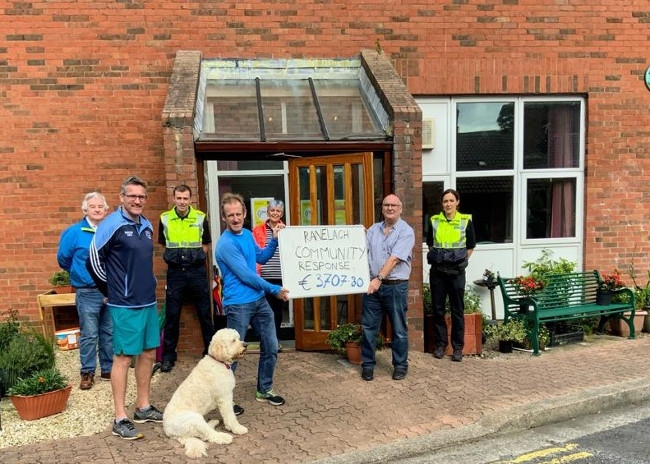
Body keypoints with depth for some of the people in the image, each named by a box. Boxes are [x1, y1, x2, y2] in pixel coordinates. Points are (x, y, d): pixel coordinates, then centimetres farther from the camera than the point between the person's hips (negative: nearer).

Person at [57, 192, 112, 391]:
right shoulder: (74, 232, -5)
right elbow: (63, 259, 4)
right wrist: (80, 273, 13)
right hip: (88, 293, -3)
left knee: (109, 333, 12)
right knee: (89, 335, 2)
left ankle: (108, 369, 24)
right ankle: (87, 373, 14)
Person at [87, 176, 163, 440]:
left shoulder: (147, 226, 8)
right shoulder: (112, 225, -14)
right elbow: (93, 261, -11)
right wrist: (112, 291, -2)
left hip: (148, 301, 7)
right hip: (125, 305, -7)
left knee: (148, 353, 13)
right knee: (124, 357, -1)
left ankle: (143, 407, 27)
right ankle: (120, 419, 9)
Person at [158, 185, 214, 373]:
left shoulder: (200, 218, 0)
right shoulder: (165, 219, 1)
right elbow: (163, 244, 13)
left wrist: (194, 258, -3)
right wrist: (177, 258, 2)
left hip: (197, 271, 0)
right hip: (175, 272, 0)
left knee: (205, 314, 7)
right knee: (171, 315, 4)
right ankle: (168, 356, 15)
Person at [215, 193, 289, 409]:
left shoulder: (247, 234, 7)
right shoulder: (226, 244, -18)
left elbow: (261, 257, 22)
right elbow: (246, 275, -18)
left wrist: (274, 238, 7)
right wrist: (275, 289, -10)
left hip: (259, 300, 8)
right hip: (238, 304, -8)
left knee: (271, 347, 13)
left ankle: (264, 390, 29)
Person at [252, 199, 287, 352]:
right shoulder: (258, 230, 4)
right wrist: (254, 271, -6)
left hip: (281, 277, 2)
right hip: (264, 277, -2)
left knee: (278, 309, 9)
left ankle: (276, 340, 23)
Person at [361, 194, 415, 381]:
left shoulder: (406, 231, -4)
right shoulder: (373, 229, 12)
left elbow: (394, 258, -15)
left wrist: (379, 279, -23)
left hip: (396, 287, -4)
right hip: (372, 285, 4)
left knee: (399, 329, 7)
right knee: (368, 327, 7)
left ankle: (400, 365, 21)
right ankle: (367, 365, 19)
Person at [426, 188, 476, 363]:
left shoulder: (466, 221, -1)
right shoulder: (434, 221, 3)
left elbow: (471, 246, 9)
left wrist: (461, 260, 3)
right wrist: (437, 258, 7)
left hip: (457, 271, -2)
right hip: (437, 271, 2)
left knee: (457, 310, 4)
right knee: (438, 309, 7)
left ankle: (458, 348, 13)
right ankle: (440, 344, 19)